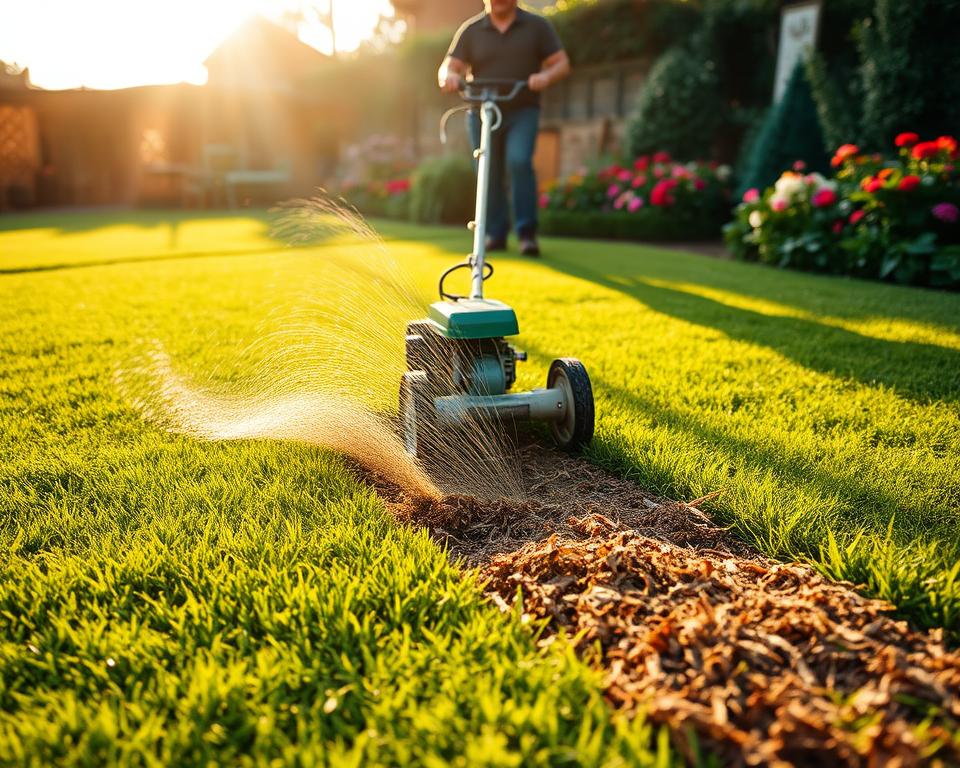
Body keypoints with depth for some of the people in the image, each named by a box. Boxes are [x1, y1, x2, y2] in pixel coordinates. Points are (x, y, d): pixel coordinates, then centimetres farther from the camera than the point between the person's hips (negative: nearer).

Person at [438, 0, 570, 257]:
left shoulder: (537, 26, 7)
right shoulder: (471, 30, 8)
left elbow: (562, 63, 4)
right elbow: (449, 66, 4)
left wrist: (546, 76, -19)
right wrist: (449, 76, -22)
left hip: (523, 112, -2)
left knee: (519, 161, -24)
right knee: (489, 175, 3)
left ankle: (527, 232, -14)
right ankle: (495, 234, 18)